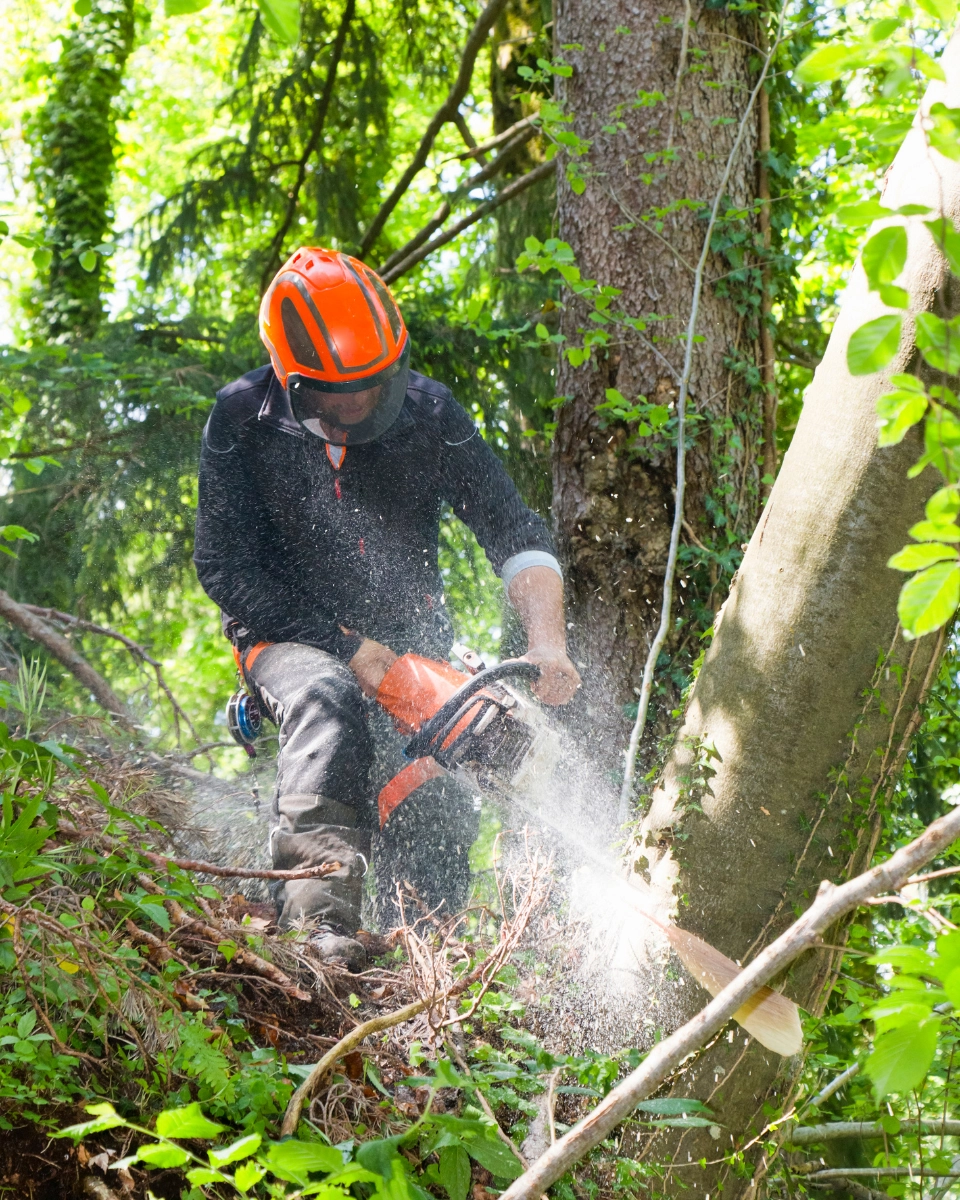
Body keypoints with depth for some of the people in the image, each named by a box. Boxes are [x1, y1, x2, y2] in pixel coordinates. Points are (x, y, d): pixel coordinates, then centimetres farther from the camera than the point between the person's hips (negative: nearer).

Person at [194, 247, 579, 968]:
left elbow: (514, 532, -9)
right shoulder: (243, 422, -13)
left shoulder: (427, 413, -10)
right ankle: (319, 919, -46)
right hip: (289, 638, -3)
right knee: (330, 703, -37)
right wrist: (346, 647, -21)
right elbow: (222, 565, -13)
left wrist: (547, 641, -26)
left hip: (406, 643, 3)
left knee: (436, 818, -16)